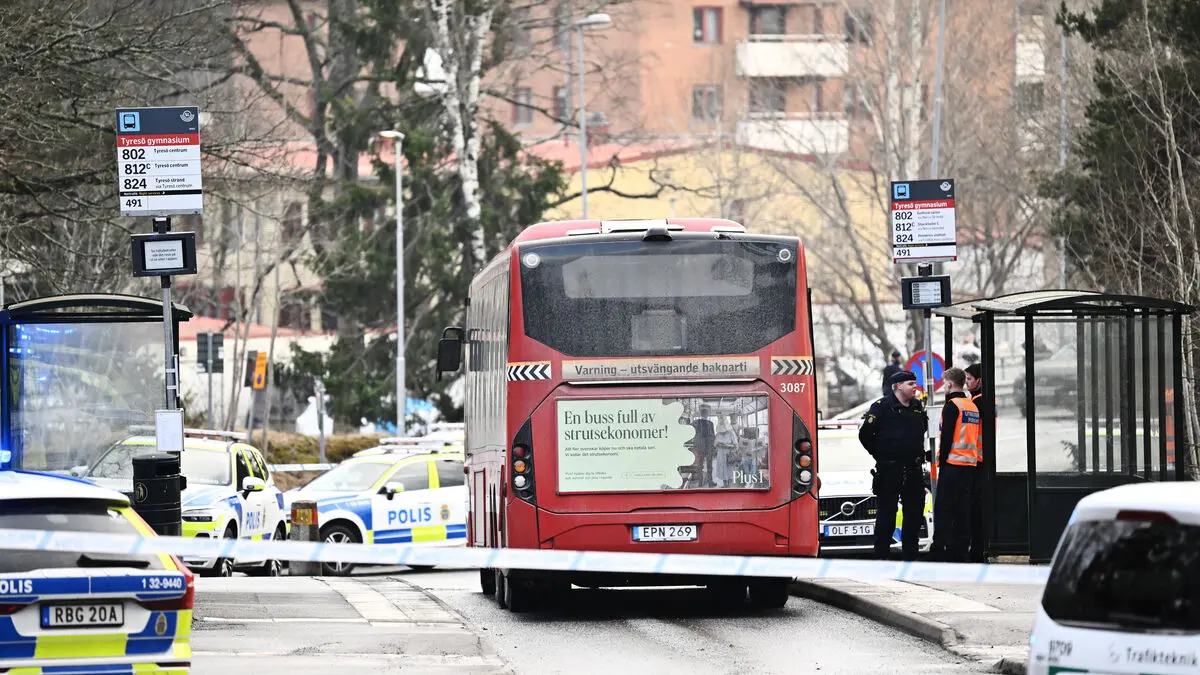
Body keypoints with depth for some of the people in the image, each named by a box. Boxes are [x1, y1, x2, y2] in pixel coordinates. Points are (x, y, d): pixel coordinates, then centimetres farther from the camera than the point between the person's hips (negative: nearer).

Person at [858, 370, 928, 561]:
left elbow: (923, 429, 28)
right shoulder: (882, 407, -9)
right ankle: (882, 556, 2)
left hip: (913, 470, 6)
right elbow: (865, 433, -9)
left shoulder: (918, 407, 11)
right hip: (889, 471, -6)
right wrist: (879, 454, -5)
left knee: (915, 513, 9)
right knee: (886, 514, -2)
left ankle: (910, 555, 17)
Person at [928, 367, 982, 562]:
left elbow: (947, 437, -14)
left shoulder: (952, 406, -10)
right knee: (963, 510, 9)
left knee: (943, 510, -7)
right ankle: (960, 552, 8)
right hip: (970, 465, 8)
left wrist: (942, 462, -9)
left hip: (953, 465, -8)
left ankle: (939, 551, -12)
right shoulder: (973, 406, 15)